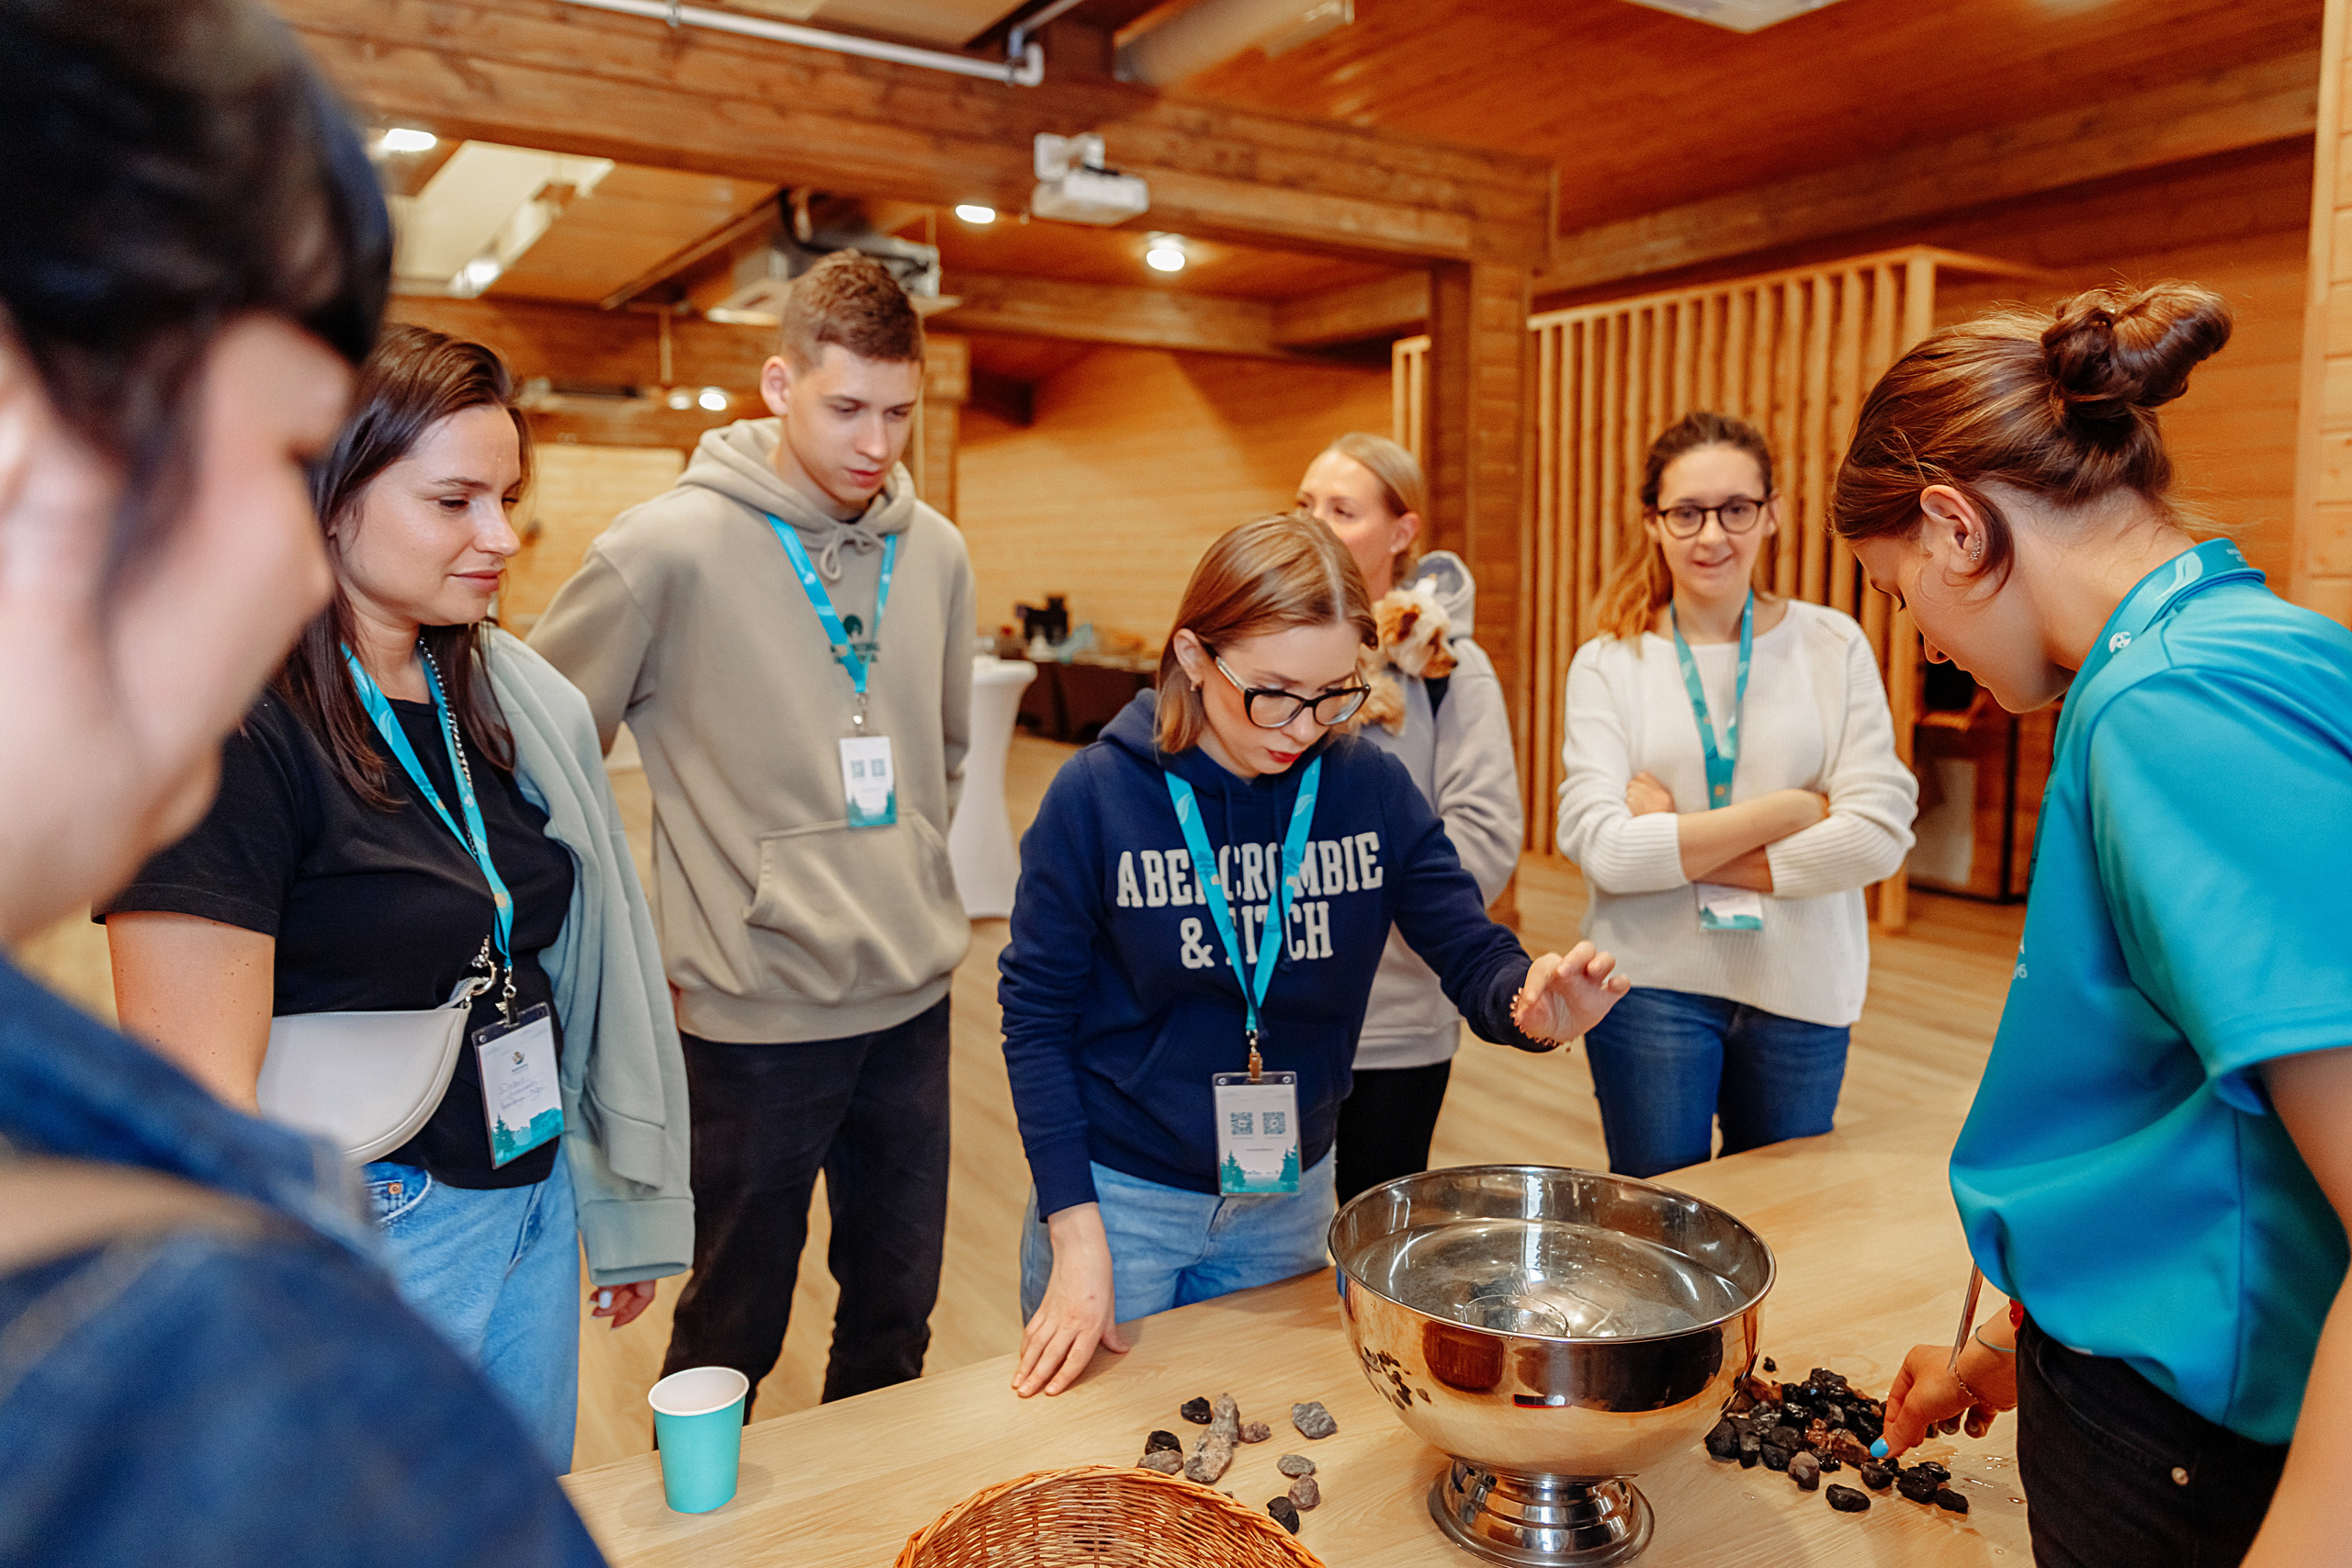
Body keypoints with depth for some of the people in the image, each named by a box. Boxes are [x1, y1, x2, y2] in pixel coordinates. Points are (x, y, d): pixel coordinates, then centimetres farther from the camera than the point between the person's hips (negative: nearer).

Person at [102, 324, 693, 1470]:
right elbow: (199, 1090, -20)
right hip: (368, 1237, -6)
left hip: (536, 1201, 7)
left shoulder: (513, 700, 2)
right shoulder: (235, 734, -19)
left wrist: (626, 1206, 10)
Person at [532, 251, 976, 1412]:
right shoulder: (669, 548, -12)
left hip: (914, 1001, 5)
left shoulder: (935, 552, 4)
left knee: (896, 1318, 21)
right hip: (754, 1014, -5)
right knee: (730, 1337, 14)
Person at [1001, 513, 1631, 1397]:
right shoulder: (1098, 796, -16)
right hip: (1118, 1198, -2)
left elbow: (1471, 952, -8)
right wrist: (1077, 1236, -13)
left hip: (1292, 1204, 3)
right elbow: (1037, 1016, -11)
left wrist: (1530, 1003, -32)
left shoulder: (1371, 787, -9)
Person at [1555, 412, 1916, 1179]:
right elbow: (1601, 847, -13)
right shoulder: (1608, 664, -2)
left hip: (1801, 989, 1)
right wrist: (1787, 809, -13)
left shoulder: (1834, 645, 0)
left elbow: (1880, 834, -9)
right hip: (1653, 985, -1)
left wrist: (1679, 844, -12)